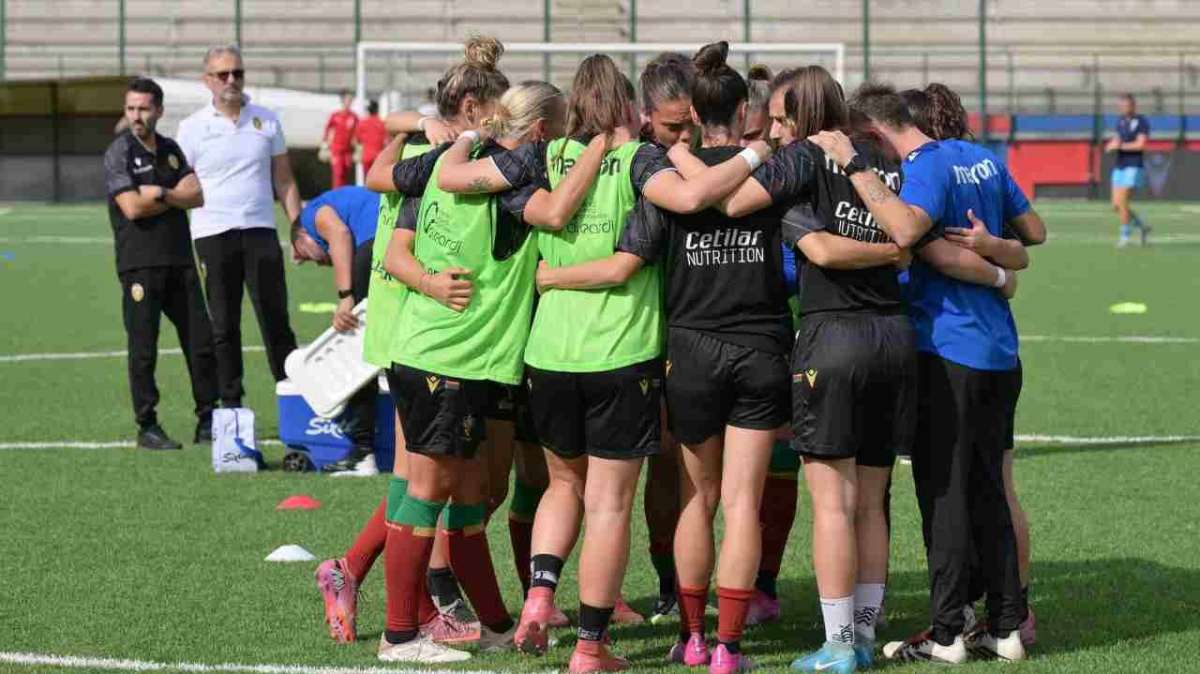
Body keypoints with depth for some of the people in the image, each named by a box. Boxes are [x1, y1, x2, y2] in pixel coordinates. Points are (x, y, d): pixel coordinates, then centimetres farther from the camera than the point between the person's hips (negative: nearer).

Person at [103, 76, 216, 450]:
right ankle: (147, 427, 3)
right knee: (144, 348, -3)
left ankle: (207, 422, 13)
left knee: (202, 342, 5)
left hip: (179, 260, 5)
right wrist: (177, 196, -3)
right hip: (140, 263, -5)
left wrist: (159, 193, -12)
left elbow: (197, 195, 2)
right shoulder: (119, 152, -4)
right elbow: (132, 207, -15)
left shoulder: (171, 150, 13)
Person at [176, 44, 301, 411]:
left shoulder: (266, 120, 10)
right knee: (223, 326, 3)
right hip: (213, 234, -1)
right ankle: (230, 405, 9)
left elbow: (284, 181, 14)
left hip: (260, 231, 1)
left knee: (276, 320, -1)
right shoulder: (192, 127, 3)